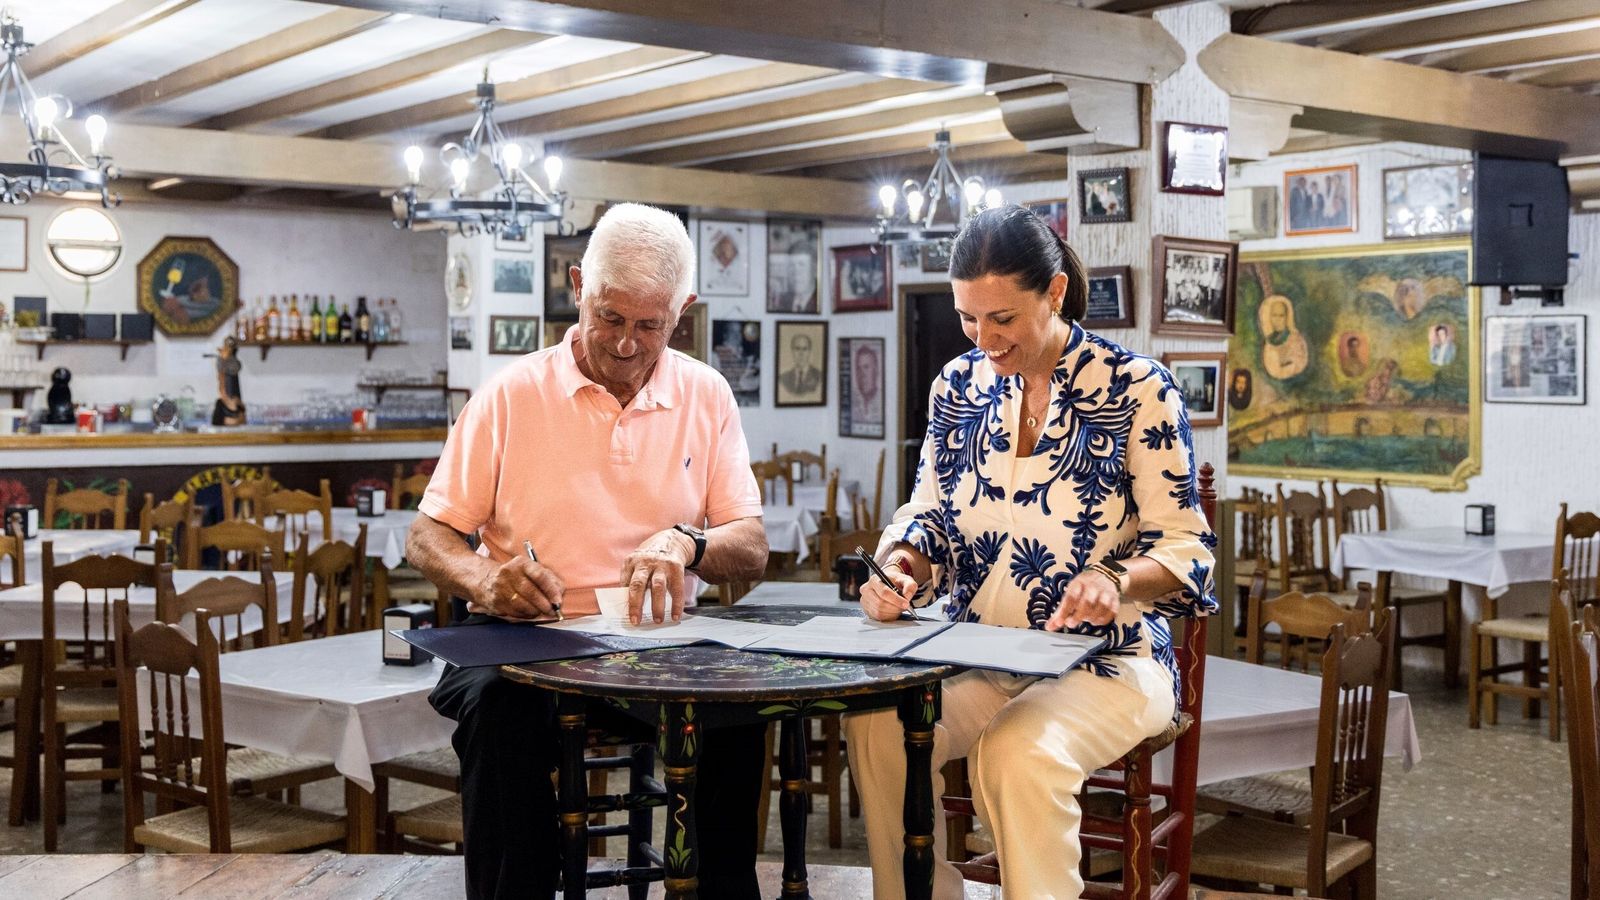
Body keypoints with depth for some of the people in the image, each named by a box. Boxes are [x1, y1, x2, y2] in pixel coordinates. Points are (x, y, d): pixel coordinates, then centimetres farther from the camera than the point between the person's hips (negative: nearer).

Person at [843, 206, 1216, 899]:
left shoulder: (1139, 388, -6)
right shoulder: (958, 385, 8)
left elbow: (1185, 546, -6)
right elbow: (929, 515, 13)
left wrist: (1115, 580, -27)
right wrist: (902, 566, -10)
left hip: (1105, 660, -4)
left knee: (1017, 753, -35)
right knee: (874, 726, -26)